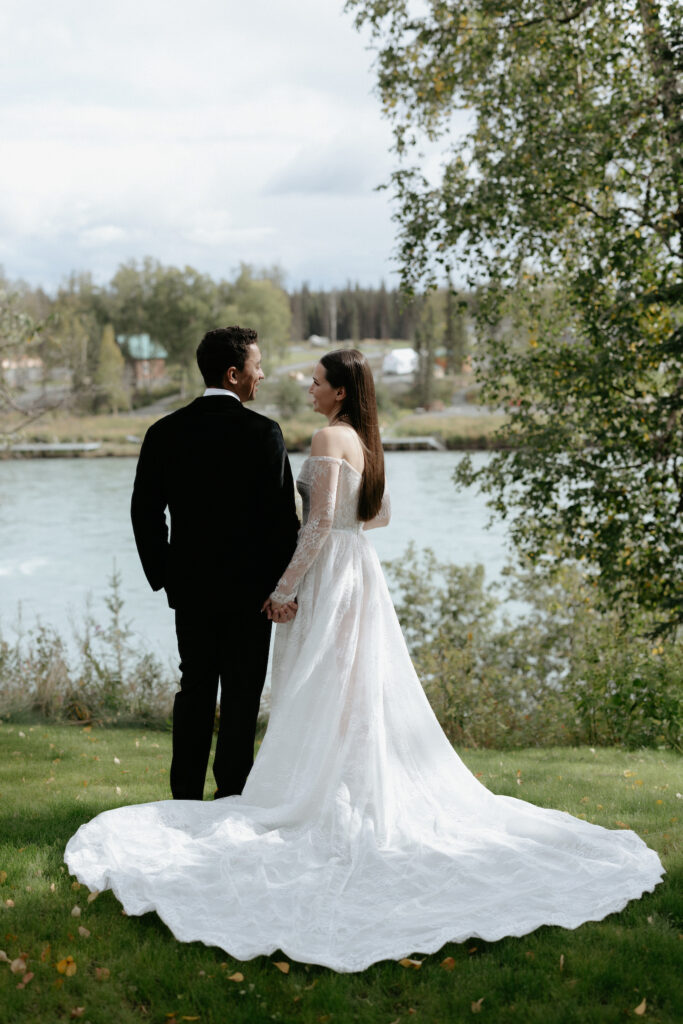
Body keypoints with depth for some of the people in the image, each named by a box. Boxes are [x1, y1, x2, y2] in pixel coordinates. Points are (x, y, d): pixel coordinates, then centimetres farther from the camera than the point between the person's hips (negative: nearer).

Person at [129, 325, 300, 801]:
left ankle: (186, 797, 16)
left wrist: (162, 575, 13)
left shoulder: (165, 432, 1)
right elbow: (282, 514, -11)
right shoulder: (263, 432, -11)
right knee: (242, 693, 5)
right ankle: (231, 797, 8)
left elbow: (145, 512, 3)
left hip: (189, 585, 4)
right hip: (249, 585, -4)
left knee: (195, 688, 13)